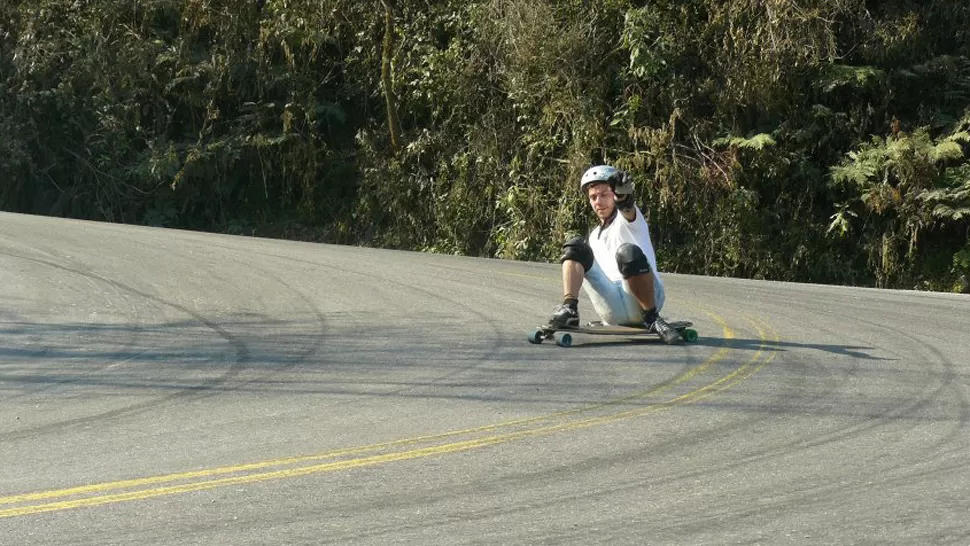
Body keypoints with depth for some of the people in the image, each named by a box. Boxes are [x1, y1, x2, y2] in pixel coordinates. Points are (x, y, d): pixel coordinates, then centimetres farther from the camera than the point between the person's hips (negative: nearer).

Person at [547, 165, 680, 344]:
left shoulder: (628, 219, 6)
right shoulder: (595, 236, 26)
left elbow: (627, 209, -21)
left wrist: (623, 196, -45)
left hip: (640, 300, -5)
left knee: (628, 252, -34)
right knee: (575, 246, -1)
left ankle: (652, 318, -22)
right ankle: (569, 309, -20)